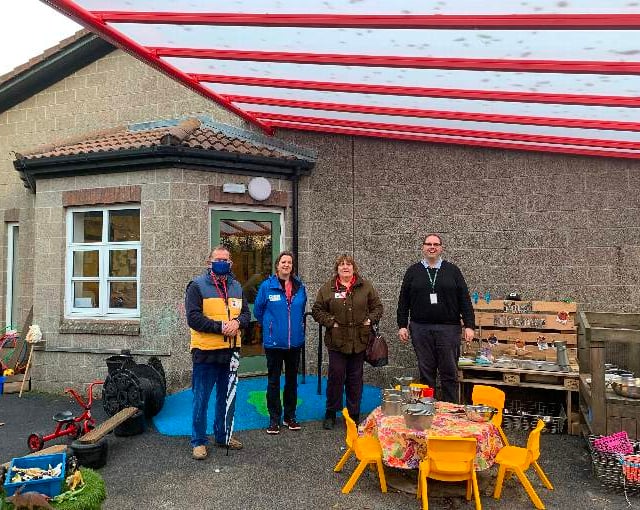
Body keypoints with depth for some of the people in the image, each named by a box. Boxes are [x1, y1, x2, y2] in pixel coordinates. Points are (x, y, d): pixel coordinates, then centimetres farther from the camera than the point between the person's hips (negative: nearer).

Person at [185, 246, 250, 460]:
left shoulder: (236, 286, 11)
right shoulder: (197, 286, -7)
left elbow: (245, 312, 12)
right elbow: (193, 317, -14)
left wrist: (237, 322, -11)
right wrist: (221, 326, -19)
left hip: (230, 351, 6)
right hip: (206, 352, -6)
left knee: (228, 397, 17)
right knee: (201, 399, 4)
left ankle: (223, 435, 33)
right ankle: (199, 441, 18)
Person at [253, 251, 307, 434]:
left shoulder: (300, 287, 3)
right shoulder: (267, 286, -7)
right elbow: (258, 310, 3)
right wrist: (269, 326, 9)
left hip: (295, 341, 3)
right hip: (274, 342, -3)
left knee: (292, 379, 13)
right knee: (273, 381, 5)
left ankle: (290, 416, 26)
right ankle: (274, 419, 16)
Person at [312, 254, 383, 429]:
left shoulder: (365, 286, 6)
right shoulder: (327, 288, 1)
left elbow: (377, 306, 13)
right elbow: (317, 310, 4)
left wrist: (370, 319, -3)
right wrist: (330, 322, -8)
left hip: (359, 340, 2)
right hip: (337, 340, -1)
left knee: (355, 378, 10)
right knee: (336, 376, 1)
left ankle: (354, 414, 23)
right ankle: (331, 413, 18)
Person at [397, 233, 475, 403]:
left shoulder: (452, 270, 8)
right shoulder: (413, 271, 9)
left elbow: (465, 299, 5)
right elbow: (403, 301, 9)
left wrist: (469, 325, -3)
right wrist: (402, 325, 2)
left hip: (448, 329, -1)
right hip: (420, 330, 1)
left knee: (449, 372, 4)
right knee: (426, 372, 8)